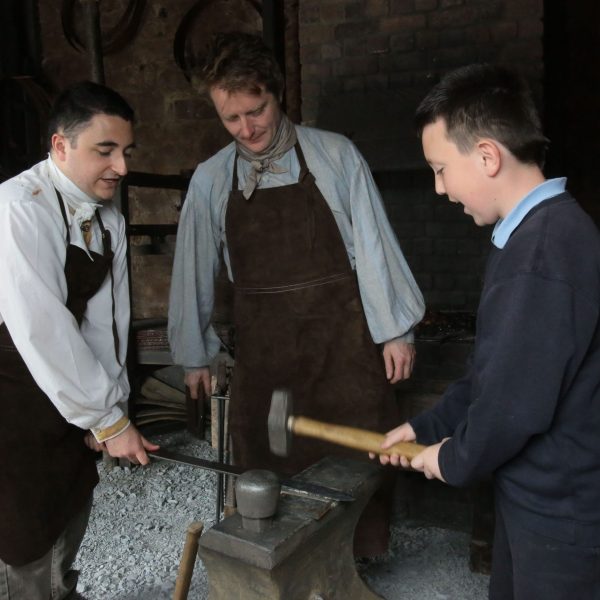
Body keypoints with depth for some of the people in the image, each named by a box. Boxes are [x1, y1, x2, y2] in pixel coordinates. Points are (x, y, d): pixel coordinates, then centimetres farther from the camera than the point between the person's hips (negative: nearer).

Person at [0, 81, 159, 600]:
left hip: (68, 397, 8)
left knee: (71, 513, 23)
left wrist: (107, 408, -4)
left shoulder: (109, 218, 0)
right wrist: (108, 420, -22)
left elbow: (107, 318, -2)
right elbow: (42, 332, -29)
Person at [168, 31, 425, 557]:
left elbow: (372, 243, -3)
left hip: (341, 336, -1)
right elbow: (195, 267, 8)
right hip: (263, 344, 2)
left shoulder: (335, 155, -4)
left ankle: (355, 553, 32)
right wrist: (195, 354, 14)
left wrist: (395, 330, -3)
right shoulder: (210, 179, 2)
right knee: (265, 460, 10)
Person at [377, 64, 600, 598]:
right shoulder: (544, 230, 6)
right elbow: (494, 373, 11)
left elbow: (514, 404, -28)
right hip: (538, 493, 9)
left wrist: (454, 459, -9)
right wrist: (427, 427, 10)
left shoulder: (540, 252, -29)